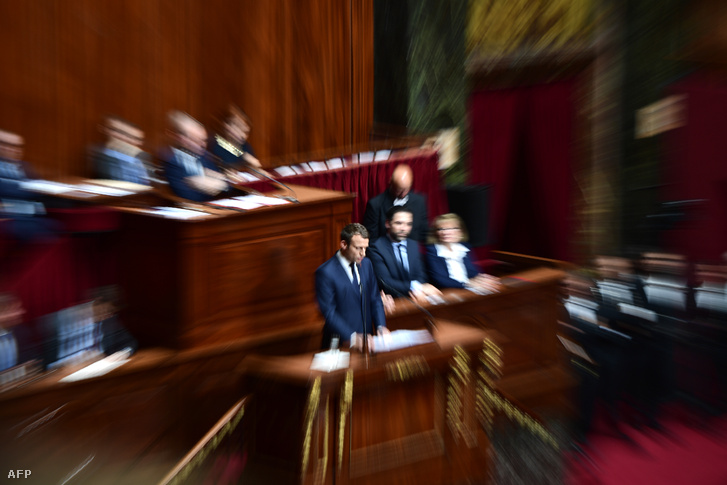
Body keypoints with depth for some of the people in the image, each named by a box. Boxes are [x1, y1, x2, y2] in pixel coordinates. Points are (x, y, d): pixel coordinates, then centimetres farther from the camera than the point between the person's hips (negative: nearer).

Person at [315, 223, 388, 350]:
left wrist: (381, 326, -5)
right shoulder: (325, 272, -15)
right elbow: (329, 313, -15)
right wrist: (352, 338, -21)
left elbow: (375, 298, 7)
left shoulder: (366, 264, 4)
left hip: (367, 336, 4)